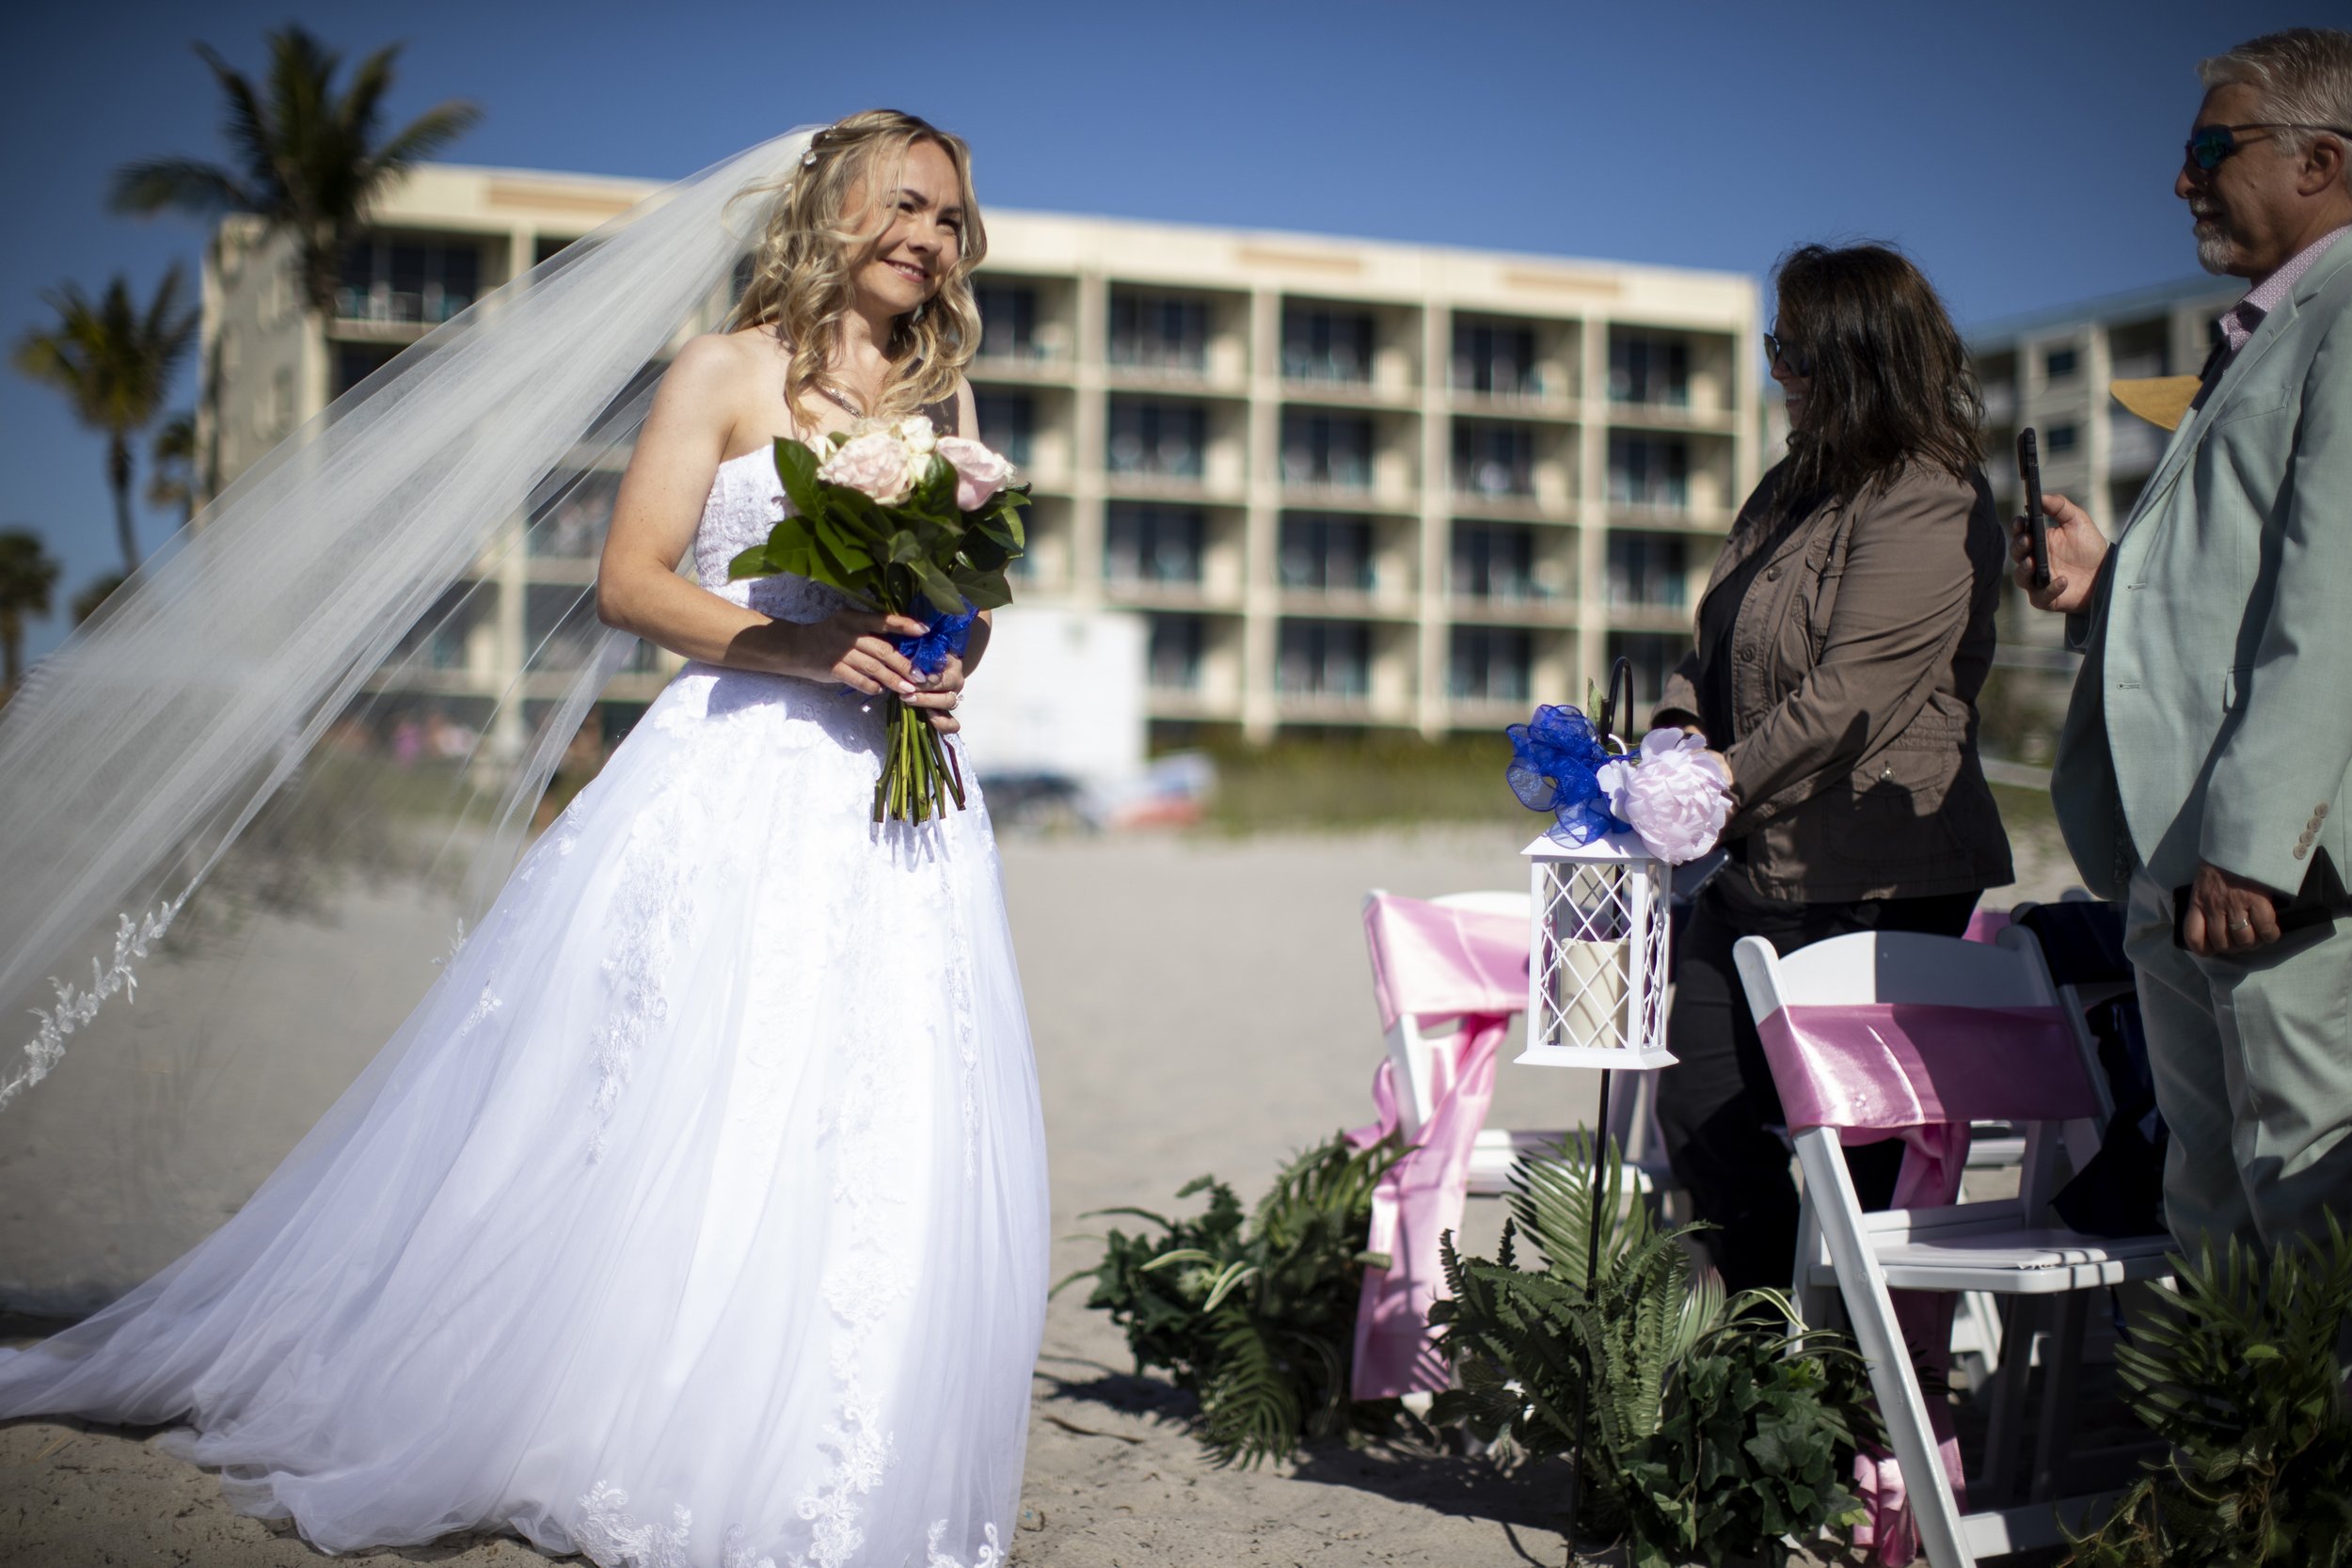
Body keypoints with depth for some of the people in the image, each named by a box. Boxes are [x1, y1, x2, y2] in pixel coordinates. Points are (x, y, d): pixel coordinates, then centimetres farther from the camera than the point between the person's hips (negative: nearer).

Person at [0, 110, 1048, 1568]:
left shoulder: (945, 398, 17)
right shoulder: (727, 372, 3)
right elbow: (632, 579, -3)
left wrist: (942, 670, -4)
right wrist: (804, 646, -16)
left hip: (896, 793, 4)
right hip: (732, 780, -4)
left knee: (882, 1150, -1)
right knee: (663, 1119, -5)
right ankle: (578, 1432, 12)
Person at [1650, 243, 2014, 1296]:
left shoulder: (1927, 507, -16)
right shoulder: (1796, 487, 14)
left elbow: (1850, 694, -21)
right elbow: (1719, 645, 21)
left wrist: (1728, 779, -15)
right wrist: (1680, 726, 2)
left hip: (1879, 886, -9)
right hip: (1761, 869, 10)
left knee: (1861, 1141, 1)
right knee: (1700, 1108, 8)